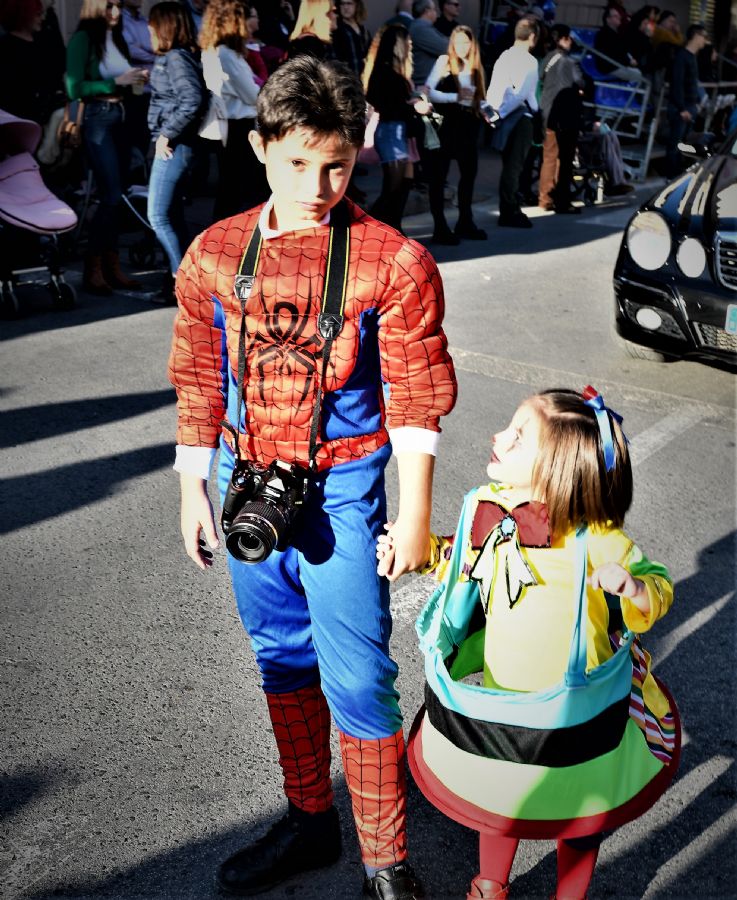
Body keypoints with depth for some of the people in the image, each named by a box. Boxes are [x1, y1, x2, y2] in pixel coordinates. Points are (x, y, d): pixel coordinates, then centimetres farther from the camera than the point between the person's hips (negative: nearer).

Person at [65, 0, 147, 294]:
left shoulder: (117, 39, 14)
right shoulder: (82, 39, -7)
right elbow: (74, 88, -14)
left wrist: (136, 80, -3)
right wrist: (116, 81, -16)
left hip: (119, 117, 7)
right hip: (96, 118, -7)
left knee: (114, 195, 7)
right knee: (112, 194, -10)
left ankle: (112, 265, 13)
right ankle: (93, 268, -2)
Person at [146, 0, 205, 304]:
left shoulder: (176, 57, -12)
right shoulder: (172, 57, 15)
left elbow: (193, 100, -24)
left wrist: (167, 134, -18)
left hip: (174, 145, -10)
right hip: (172, 145, 10)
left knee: (158, 215, -9)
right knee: (172, 214, 13)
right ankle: (179, 275, 20)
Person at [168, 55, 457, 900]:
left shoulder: (393, 262, -11)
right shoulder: (214, 254, 0)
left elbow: (415, 402, -7)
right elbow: (199, 386, 8)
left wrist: (415, 513, -6)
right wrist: (193, 491, 9)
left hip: (341, 491, -4)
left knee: (357, 678, 0)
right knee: (282, 657, 18)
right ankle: (309, 820, 40)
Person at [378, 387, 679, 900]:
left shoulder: (598, 541, -25)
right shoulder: (489, 511, -11)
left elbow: (659, 588, -15)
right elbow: (461, 562, 9)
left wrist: (633, 590, -36)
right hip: (499, 698, 4)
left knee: (577, 812, 21)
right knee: (497, 796, 26)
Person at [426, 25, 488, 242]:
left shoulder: (475, 66, 13)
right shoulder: (444, 61, -2)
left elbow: (478, 97, 12)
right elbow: (428, 91, -13)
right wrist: (456, 97, -19)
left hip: (467, 124, 6)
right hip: (446, 123, -6)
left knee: (470, 171, 10)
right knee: (439, 175, -4)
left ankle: (465, 221, 22)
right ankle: (440, 227, -3)